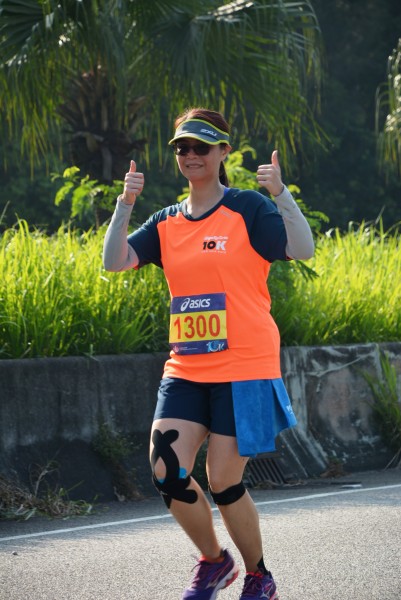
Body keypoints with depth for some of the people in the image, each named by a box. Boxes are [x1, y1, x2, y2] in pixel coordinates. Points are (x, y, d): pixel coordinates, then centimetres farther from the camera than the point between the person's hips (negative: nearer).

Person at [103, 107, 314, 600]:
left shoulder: (248, 209, -4)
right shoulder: (166, 223, 10)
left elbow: (303, 250, -17)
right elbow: (114, 261, 0)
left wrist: (280, 193, -28)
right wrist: (125, 204, -11)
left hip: (243, 369, -5)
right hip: (186, 369, 5)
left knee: (222, 483, -4)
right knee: (167, 472, -7)